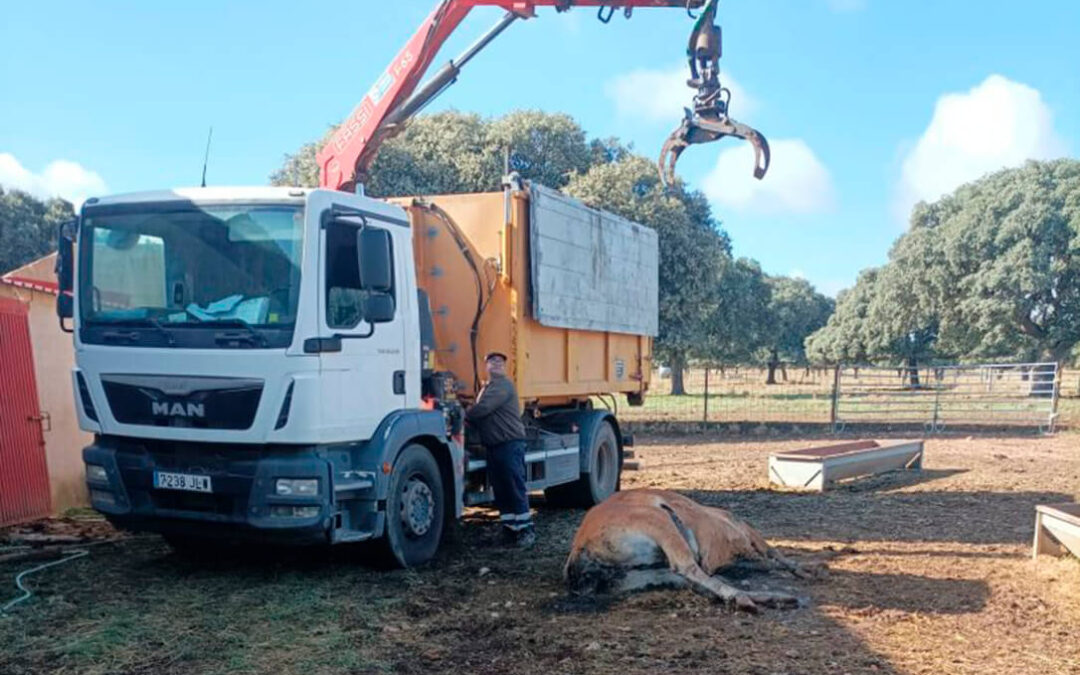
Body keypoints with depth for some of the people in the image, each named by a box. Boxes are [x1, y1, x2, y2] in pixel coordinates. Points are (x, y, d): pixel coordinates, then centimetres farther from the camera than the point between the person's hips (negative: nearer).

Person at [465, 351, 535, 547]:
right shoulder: (487, 387, 22)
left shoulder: (503, 386, -8)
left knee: (515, 488, -7)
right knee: (500, 491, 9)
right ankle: (510, 529, 14)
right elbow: (481, 416, 16)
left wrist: (463, 416, -4)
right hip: (493, 446, 9)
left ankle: (526, 530, -1)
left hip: (510, 444, -9)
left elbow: (482, 409, -18)